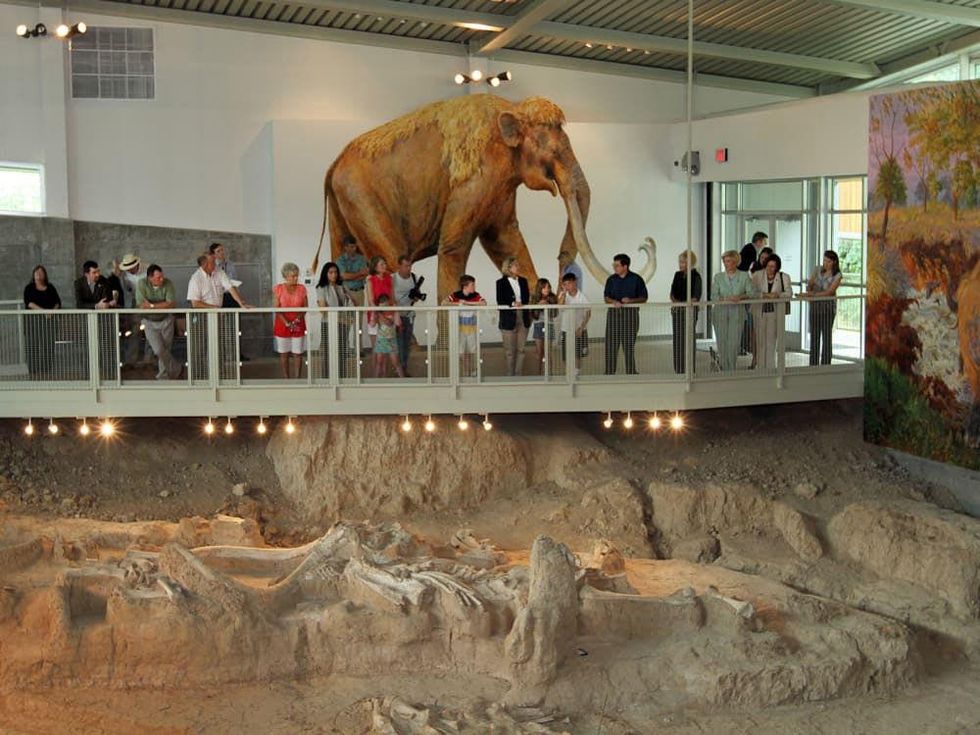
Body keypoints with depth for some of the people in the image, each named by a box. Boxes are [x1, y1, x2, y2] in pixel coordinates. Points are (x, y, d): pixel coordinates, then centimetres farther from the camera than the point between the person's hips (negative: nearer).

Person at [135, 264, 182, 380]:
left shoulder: (168, 283, -14)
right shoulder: (142, 284, -15)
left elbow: (172, 304, -20)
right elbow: (141, 306, -21)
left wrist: (152, 306, -23)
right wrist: (163, 305, -19)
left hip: (166, 320, 1)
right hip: (150, 322, -1)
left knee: (165, 350, 6)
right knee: (159, 350, -11)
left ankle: (163, 377, 26)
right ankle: (176, 369, 11)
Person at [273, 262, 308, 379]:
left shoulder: (301, 288, 4)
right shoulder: (278, 288, -2)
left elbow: (305, 307, 2)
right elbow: (276, 309, -7)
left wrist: (298, 319, -14)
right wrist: (287, 323, -15)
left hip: (298, 325, 1)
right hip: (282, 325, -1)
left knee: (298, 353, 1)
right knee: (283, 354, 3)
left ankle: (297, 378, 7)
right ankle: (286, 379, 9)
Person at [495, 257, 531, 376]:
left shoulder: (523, 281, 11)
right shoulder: (501, 282, -2)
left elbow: (526, 298, 11)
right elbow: (500, 301, -8)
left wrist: (520, 303, -7)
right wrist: (512, 304, -22)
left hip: (523, 318, 4)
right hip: (509, 319, -4)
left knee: (521, 349, 4)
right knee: (510, 351, 2)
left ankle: (519, 374, 10)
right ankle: (510, 375, 12)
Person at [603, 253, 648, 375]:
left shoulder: (636, 279, -2)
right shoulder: (611, 279, 7)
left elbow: (643, 298, 1)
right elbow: (606, 297, 8)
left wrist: (631, 300, -16)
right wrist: (613, 302, -14)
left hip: (630, 313, -2)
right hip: (613, 313, 3)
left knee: (629, 344, 0)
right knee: (611, 344, 0)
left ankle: (631, 373, 8)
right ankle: (609, 373, 5)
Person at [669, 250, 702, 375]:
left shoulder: (695, 276, -8)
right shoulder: (678, 275, 11)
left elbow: (696, 297, -14)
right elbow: (672, 291, 10)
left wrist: (683, 303, -23)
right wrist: (674, 301, -11)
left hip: (690, 310, -6)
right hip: (676, 310, 6)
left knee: (688, 339, -5)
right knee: (677, 339, 7)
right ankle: (678, 369, 13)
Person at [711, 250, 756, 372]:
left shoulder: (744, 276, 5)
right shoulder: (718, 277, 6)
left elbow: (751, 292, 2)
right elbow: (713, 295, -3)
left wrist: (740, 297, -16)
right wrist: (726, 299, -20)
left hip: (737, 312, -1)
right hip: (720, 312, 1)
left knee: (734, 342, -5)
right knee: (722, 342, 1)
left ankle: (731, 370, 4)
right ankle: (724, 369, 10)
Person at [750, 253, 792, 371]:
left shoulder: (784, 277, 2)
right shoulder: (757, 275, 0)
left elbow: (789, 293, -4)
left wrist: (778, 295, -22)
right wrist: (763, 295, -23)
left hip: (775, 313, 0)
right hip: (759, 311, 0)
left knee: (771, 341, 1)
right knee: (760, 340, 2)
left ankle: (769, 368, 9)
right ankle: (761, 367, 10)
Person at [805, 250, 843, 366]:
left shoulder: (837, 275, -8)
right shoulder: (817, 270, 4)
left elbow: (829, 291, -18)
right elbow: (809, 285, 7)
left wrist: (814, 294, -30)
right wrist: (809, 291, -16)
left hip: (828, 306, -4)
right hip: (815, 305, 4)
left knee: (827, 335, -2)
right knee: (814, 335, 6)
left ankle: (825, 364, 3)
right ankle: (813, 364, 12)